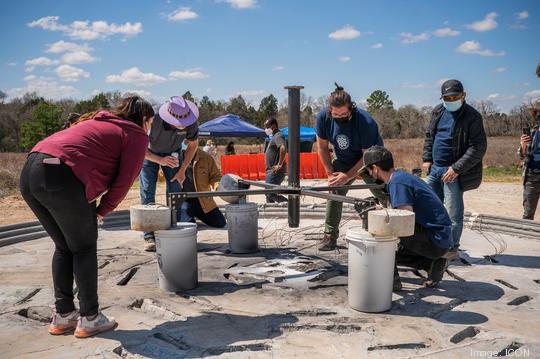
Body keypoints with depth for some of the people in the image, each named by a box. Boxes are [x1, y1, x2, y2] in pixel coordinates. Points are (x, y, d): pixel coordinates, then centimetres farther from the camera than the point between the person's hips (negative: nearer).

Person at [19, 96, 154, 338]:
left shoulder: (99, 122, 31)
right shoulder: (136, 135, 7)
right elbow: (124, 181, 1)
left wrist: (91, 209, 21)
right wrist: (101, 211, 13)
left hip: (29, 173, 8)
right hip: (61, 178, -8)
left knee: (64, 248, 20)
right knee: (84, 249, 8)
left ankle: (63, 316, 26)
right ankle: (89, 319, 16)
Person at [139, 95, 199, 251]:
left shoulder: (190, 123, -30)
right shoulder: (153, 120, -39)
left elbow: (193, 145, -8)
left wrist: (182, 170, -11)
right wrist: (159, 160, -39)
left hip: (173, 153, 2)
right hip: (149, 153, -2)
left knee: (175, 191, -7)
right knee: (147, 193, -9)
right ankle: (149, 237, -4)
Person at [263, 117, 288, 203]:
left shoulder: (278, 136, -11)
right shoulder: (274, 137, 21)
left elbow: (283, 148, -31)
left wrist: (280, 164, -29)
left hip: (275, 171, -11)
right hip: (271, 171, 11)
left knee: (270, 193, -14)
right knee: (269, 194, 13)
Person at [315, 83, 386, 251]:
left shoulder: (366, 122, -34)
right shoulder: (323, 116, -22)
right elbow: (322, 146, -9)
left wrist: (348, 176, -28)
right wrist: (331, 173, -13)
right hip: (342, 160, 3)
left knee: (385, 196, -3)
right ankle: (330, 237, 1)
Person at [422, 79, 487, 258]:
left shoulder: (472, 116, -11)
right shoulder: (438, 111, 9)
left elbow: (478, 148, -15)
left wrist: (457, 168, -19)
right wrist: (427, 159, 8)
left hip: (453, 171, -6)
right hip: (434, 168, 7)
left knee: (453, 213, -2)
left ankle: (452, 249, 11)